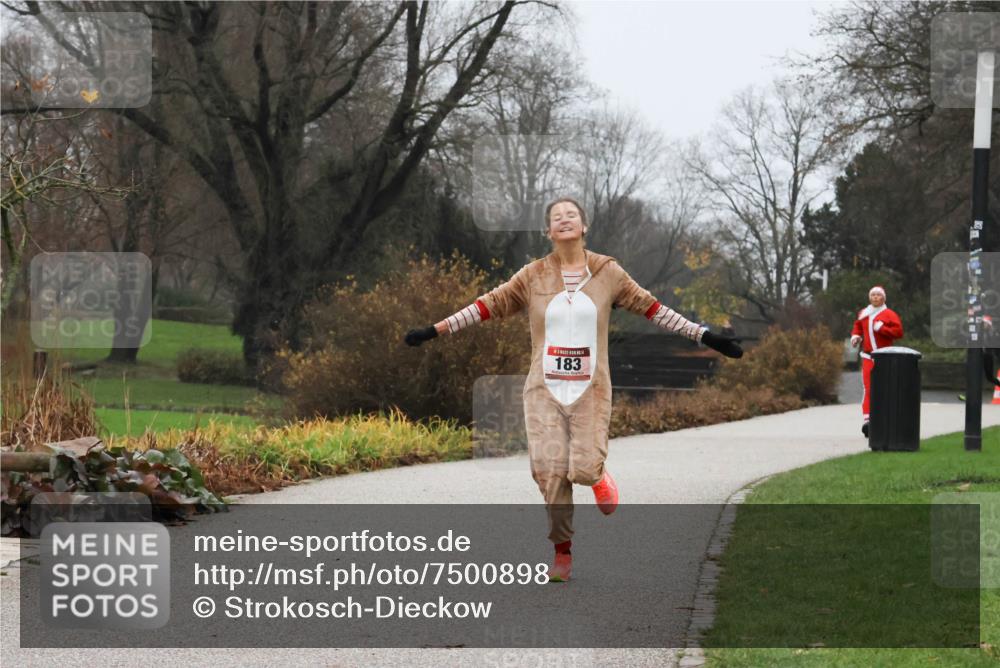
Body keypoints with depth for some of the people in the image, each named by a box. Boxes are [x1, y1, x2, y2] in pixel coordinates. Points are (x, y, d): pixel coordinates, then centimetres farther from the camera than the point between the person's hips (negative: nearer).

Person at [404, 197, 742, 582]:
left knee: (584, 470, -15)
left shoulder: (607, 273, 4)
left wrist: (706, 337, 5)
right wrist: (435, 331, 2)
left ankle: (598, 475, 24)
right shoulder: (533, 276, 5)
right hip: (545, 389, 1)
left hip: (590, 389, -1)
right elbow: (490, 305, 6)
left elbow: (650, 308, 7)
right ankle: (562, 552, 6)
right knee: (550, 470, -10)